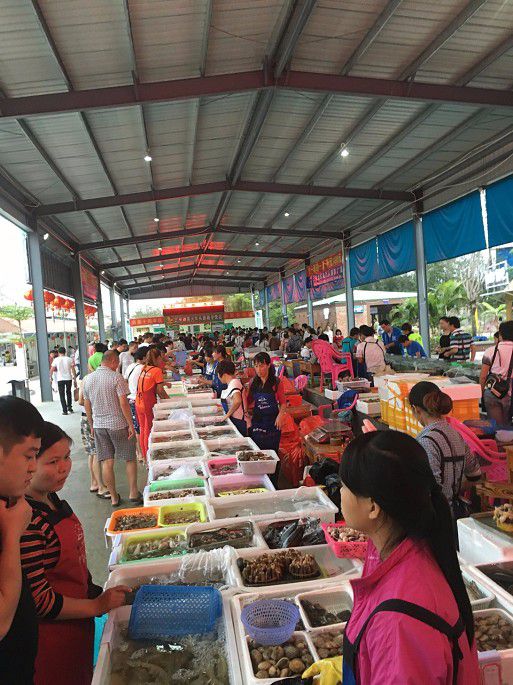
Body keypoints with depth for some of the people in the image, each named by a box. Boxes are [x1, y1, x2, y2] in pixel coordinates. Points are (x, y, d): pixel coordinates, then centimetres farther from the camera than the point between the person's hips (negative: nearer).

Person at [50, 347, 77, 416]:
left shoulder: (56, 360, -3)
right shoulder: (69, 359, -1)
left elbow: (52, 369, -2)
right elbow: (73, 370, -3)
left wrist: (50, 377, 13)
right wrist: (75, 379, 3)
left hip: (60, 379, -2)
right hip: (69, 378, 2)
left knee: (62, 395, 7)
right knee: (68, 393, 22)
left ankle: (65, 410, 3)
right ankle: (69, 408, 24)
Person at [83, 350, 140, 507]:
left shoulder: (87, 379, 5)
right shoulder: (116, 377, -12)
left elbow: (87, 405, 10)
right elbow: (123, 403, -16)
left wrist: (92, 426, 20)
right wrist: (131, 425, -10)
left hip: (98, 425, 5)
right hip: (118, 424, -5)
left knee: (106, 462, 8)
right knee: (130, 459, 10)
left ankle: (114, 497, 15)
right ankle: (133, 492, 14)